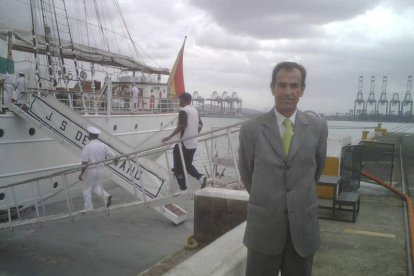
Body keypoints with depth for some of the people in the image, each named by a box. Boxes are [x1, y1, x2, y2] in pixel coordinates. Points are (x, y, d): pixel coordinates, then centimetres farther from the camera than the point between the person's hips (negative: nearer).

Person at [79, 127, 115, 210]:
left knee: (86, 189, 12)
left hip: (90, 170, -5)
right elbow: (113, 156, -1)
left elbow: (84, 163, -19)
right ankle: (106, 196, 2)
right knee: (96, 186, 26)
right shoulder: (103, 145, -2)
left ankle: (89, 209, 17)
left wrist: (81, 174, -12)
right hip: (100, 169, 5)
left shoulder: (87, 147, -17)